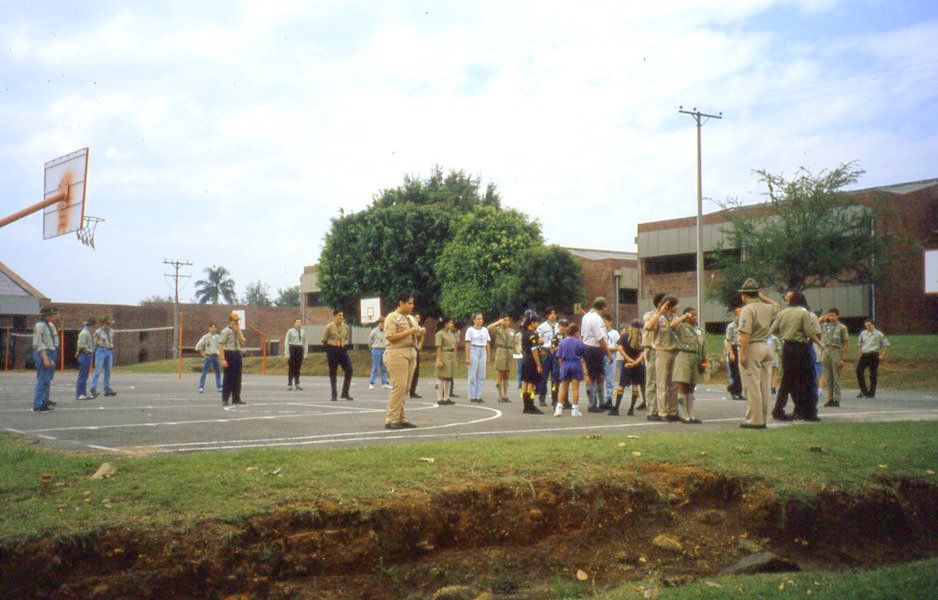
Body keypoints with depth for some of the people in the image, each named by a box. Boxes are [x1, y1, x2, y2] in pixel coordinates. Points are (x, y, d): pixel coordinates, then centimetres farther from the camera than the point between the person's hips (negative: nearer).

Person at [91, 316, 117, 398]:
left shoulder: (111, 332, 11)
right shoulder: (98, 332, -5)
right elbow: (95, 343, -1)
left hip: (109, 352, 6)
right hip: (101, 351, -5)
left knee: (108, 371, 7)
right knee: (98, 371, -10)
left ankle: (107, 389, 10)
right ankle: (93, 388, -8)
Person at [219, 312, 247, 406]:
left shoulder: (239, 332, 14)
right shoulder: (225, 331, -6)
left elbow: (243, 343, 4)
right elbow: (221, 345, -10)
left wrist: (238, 332, -5)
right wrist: (223, 359, -17)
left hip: (238, 354, 6)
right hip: (228, 354, -6)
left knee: (237, 378, 9)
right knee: (228, 378, -4)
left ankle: (236, 399, 17)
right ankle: (225, 399, 3)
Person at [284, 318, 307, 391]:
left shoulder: (303, 332, 11)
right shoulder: (290, 331, -1)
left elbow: (305, 343, 13)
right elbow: (286, 343, -2)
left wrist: (305, 354, 8)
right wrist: (287, 354, -8)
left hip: (300, 350, 4)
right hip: (292, 349, -4)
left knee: (298, 368, 6)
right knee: (292, 368, -4)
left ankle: (297, 384, 12)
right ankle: (289, 385, 0)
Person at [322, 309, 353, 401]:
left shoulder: (345, 327, 8)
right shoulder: (329, 327, -6)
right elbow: (324, 340, -1)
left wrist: (344, 343, 8)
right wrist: (332, 343, -3)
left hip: (343, 350, 4)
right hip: (332, 350, -4)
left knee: (349, 370, -7)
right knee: (333, 373, 2)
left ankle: (345, 393, 4)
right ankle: (333, 395, 10)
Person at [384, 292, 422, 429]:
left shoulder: (410, 318, 20)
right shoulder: (392, 318, -5)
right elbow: (390, 337, -16)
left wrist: (419, 331, 3)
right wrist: (409, 332, -17)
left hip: (411, 353, 8)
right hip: (397, 354, -8)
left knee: (406, 388, 7)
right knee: (399, 386, -13)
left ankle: (401, 418, 11)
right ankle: (391, 420, -10)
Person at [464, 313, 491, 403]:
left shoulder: (485, 330, 12)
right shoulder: (470, 330, -2)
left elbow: (487, 344, 15)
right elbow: (467, 344, -6)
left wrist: (488, 357, 11)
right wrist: (467, 357, -11)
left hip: (483, 352, 5)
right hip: (473, 352, -5)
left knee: (481, 376, 4)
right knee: (472, 375, -1)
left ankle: (479, 396, 10)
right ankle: (472, 396, 4)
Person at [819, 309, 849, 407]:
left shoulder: (842, 327, 1)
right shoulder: (824, 326, 13)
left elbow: (845, 344, -1)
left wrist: (843, 358, -8)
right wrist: (823, 319, 9)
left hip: (836, 352, -4)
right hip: (825, 351, 4)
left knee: (836, 377, -1)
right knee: (827, 378, 6)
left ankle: (837, 400, 3)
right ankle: (830, 399, 11)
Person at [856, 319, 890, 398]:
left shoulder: (878, 334, -1)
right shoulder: (862, 333, 12)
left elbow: (886, 344, 3)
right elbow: (859, 343, 25)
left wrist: (882, 355, -3)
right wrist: (860, 353, 12)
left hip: (873, 355, -4)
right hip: (864, 355, 4)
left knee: (873, 374, -1)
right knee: (859, 371, -6)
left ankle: (871, 393, 8)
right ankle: (863, 390, 4)